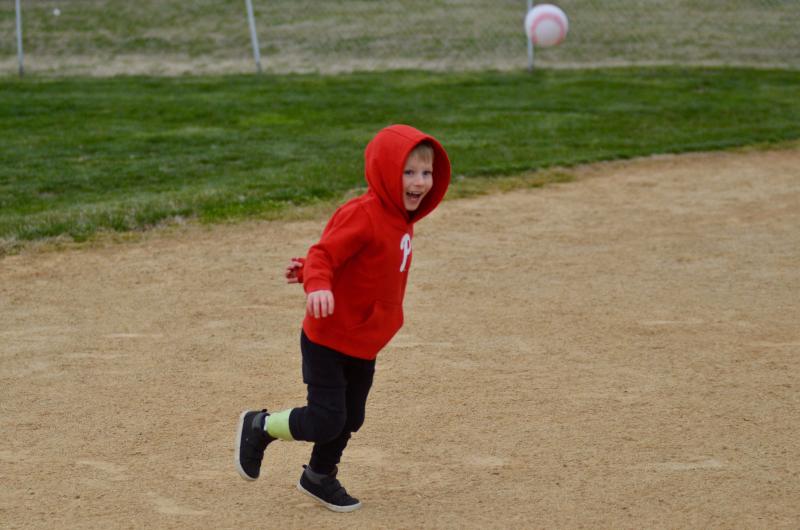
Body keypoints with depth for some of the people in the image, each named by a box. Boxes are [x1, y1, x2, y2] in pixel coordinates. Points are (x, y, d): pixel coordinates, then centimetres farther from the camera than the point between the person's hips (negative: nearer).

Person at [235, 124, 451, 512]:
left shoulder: (401, 221, 6)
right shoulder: (362, 214, -22)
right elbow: (325, 253, -26)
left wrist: (310, 268, -2)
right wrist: (317, 284, -46)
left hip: (364, 346, 9)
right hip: (328, 339, -8)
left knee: (350, 420, 18)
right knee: (325, 422, -6)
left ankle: (320, 477, 40)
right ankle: (258, 426, 18)